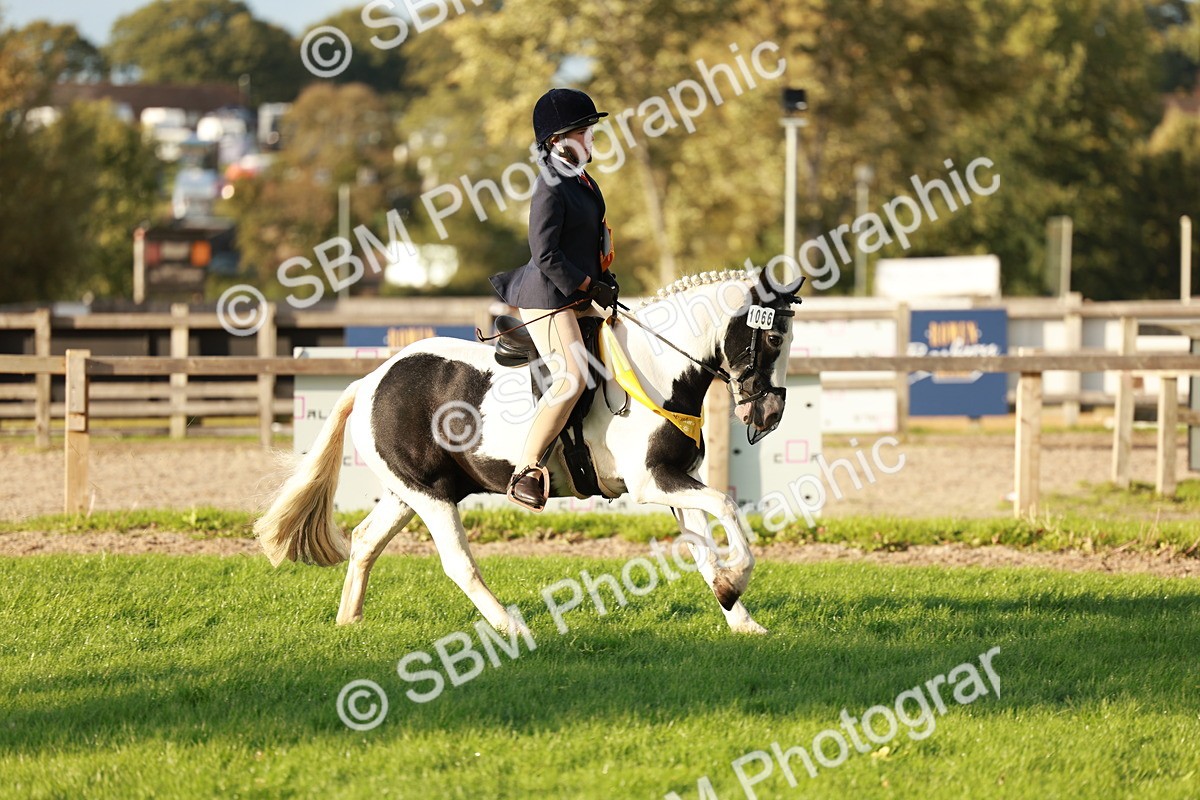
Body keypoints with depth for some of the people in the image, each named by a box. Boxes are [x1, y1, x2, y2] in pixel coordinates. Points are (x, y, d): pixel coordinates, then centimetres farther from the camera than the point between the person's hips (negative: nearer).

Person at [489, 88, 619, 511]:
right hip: (548, 298, -10)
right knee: (572, 376, -22)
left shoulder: (584, 184, 13)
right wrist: (590, 286, -15)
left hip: (579, 297, 10)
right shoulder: (550, 189, -16)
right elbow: (546, 256, -21)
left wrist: (604, 281, 12)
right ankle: (526, 470, -20)